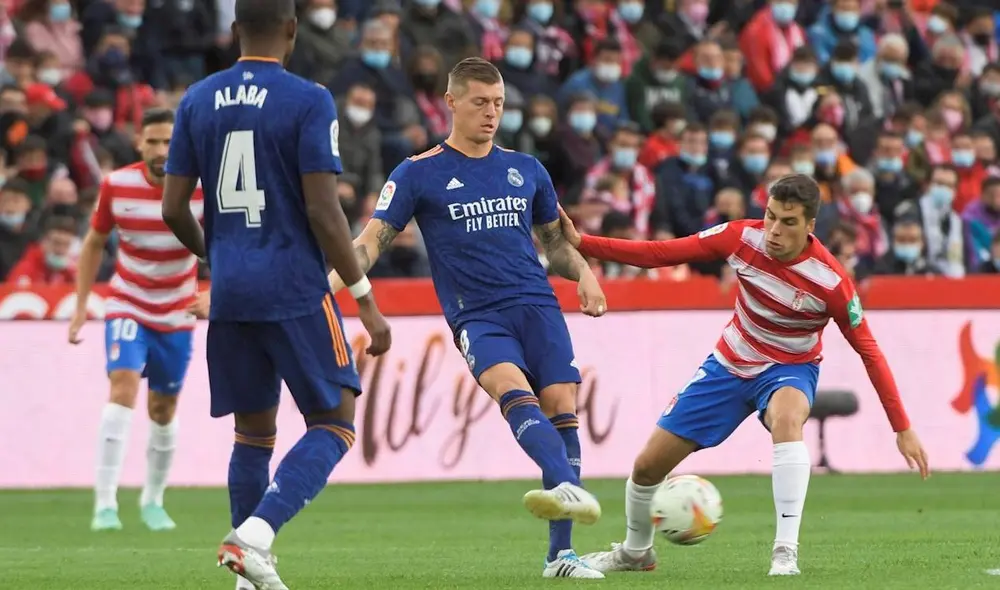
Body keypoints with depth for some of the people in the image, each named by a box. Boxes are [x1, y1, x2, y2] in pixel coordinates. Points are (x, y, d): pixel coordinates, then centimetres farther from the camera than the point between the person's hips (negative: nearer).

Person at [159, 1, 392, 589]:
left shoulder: (198, 101, 6)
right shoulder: (308, 101, -9)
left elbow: (173, 209, 8)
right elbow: (323, 211, -13)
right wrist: (366, 300, -7)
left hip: (229, 295, 5)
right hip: (295, 290, -5)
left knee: (253, 431, 15)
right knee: (334, 425, 2)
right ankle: (254, 535, -18)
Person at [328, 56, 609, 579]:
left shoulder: (525, 169, 17)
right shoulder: (419, 174, 5)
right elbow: (372, 240, 0)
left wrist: (583, 273, 8)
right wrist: (334, 280, -18)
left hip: (538, 305, 4)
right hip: (476, 316, -3)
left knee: (560, 405, -12)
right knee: (512, 388, -31)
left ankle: (561, 554, -6)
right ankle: (570, 490, -54)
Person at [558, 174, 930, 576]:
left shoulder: (830, 281, -26)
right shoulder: (743, 237, -18)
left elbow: (868, 350, -17)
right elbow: (663, 253, -13)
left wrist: (902, 428, -17)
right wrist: (581, 244, -20)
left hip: (789, 369, -4)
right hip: (730, 364, 4)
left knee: (787, 419, -42)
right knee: (647, 466, 5)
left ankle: (786, 553, -40)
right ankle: (635, 553, 35)